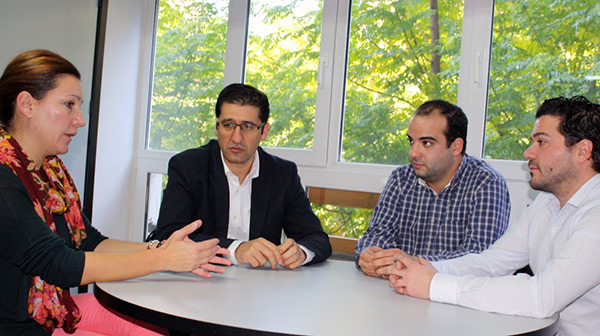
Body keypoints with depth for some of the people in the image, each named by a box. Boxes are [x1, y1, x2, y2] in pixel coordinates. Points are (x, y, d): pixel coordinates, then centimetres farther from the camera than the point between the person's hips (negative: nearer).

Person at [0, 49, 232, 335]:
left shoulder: (51, 168, 8)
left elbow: (89, 242, 6)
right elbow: (56, 263, -23)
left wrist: (158, 248, -10)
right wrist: (162, 259, -21)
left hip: (56, 309, 8)